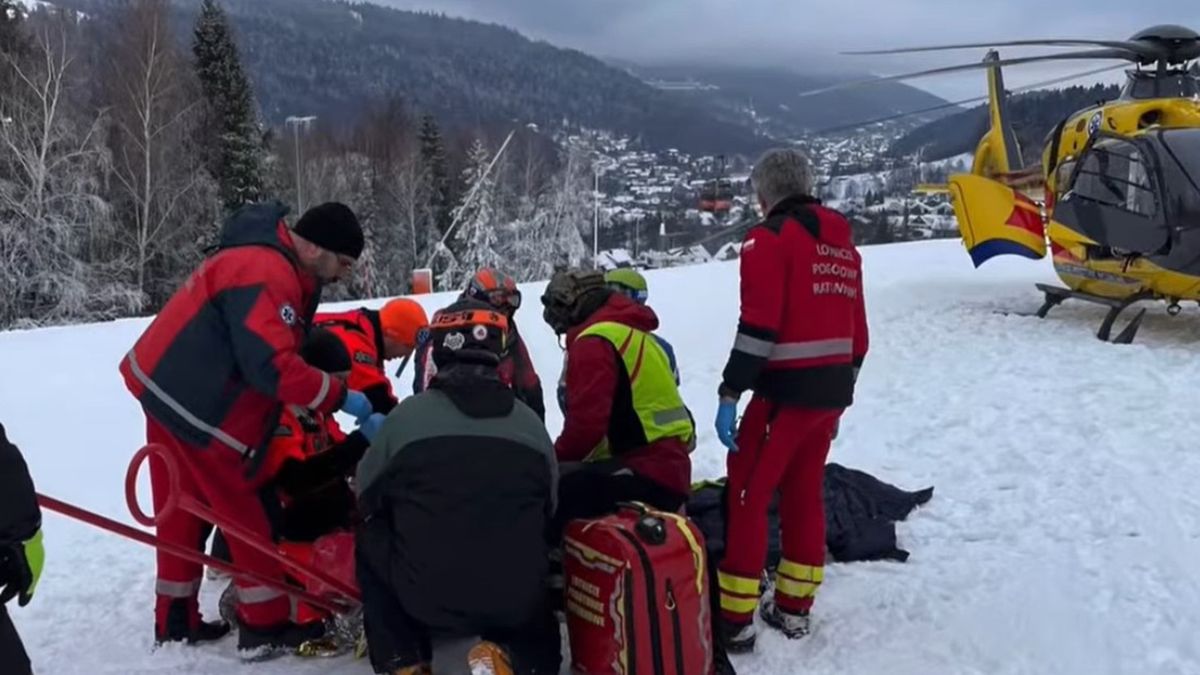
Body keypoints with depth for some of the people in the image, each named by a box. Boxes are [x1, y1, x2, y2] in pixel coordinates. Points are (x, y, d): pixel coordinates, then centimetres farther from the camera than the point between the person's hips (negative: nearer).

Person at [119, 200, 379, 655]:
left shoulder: (270, 261, 10)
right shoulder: (266, 273, -23)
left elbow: (285, 339, 12)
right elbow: (273, 366, -29)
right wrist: (339, 397, -20)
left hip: (169, 389, 10)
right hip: (196, 407, -10)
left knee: (184, 510, 18)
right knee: (243, 514, 0)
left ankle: (175, 620, 31)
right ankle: (265, 626, 11)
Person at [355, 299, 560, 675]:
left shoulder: (409, 413, -6)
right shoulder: (531, 423, 0)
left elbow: (366, 495, 9)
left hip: (425, 596, -2)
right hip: (516, 601, 2)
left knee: (370, 538, 27)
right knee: (538, 642, 37)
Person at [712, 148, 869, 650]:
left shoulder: (770, 237, -9)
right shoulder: (842, 243, 15)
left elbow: (758, 327, -18)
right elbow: (857, 331, 16)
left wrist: (729, 393, -15)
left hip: (787, 390, -8)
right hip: (832, 391, 8)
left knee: (747, 495, 0)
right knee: (804, 492, 17)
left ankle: (735, 618, 4)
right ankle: (794, 608, 25)